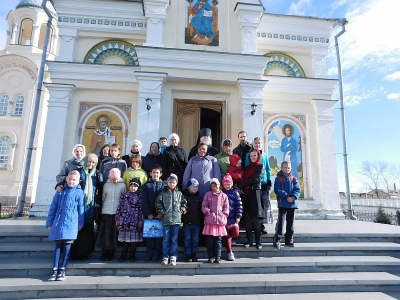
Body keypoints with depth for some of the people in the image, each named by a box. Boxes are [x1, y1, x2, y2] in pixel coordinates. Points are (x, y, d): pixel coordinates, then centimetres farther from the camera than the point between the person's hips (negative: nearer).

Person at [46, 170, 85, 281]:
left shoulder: (79, 193, 0)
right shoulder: (60, 191, 9)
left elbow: (81, 210, 1)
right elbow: (53, 208, 12)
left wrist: (80, 224, 1)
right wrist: (49, 223, 10)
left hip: (71, 224, -3)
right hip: (58, 223, 3)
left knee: (67, 246, 1)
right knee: (58, 246, 5)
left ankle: (62, 270, 9)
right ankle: (55, 269, 11)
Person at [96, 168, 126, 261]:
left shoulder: (122, 185, -1)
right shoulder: (106, 185, 5)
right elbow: (103, 198, 12)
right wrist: (104, 208, 11)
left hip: (118, 212, -1)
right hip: (106, 212, 1)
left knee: (114, 233, 4)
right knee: (105, 232, 1)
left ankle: (111, 254, 14)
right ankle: (104, 253, 11)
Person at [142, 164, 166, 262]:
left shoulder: (164, 185, 4)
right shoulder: (146, 185, 8)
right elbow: (145, 201, 1)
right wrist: (148, 213, -9)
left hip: (161, 215, -1)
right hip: (149, 214, 1)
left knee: (160, 234, 3)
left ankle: (158, 254, 11)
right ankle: (149, 254, 14)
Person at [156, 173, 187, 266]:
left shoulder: (179, 193, 5)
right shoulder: (163, 193, 3)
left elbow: (184, 203, 12)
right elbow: (158, 203, 3)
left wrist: (181, 211, 1)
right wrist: (162, 212, -3)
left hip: (176, 220, 1)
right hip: (166, 220, 0)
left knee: (174, 240, 7)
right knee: (166, 240, 6)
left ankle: (173, 257, 16)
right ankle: (165, 257, 15)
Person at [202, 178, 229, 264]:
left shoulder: (224, 196, 9)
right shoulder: (208, 195, 7)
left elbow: (226, 207, 9)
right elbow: (204, 206, 3)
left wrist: (224, 215, -2)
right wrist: (208, 212, -8)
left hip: (220, 220, 1)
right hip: (210, 221, -1)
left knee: (218, 240, 5)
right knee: (210, 240, 3)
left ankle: (218, 257, 11)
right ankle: (211, 257, 13)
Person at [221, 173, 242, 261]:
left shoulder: (235, 192, 1)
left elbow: (239, 205, -1)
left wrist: (238, 218, -6)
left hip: (233, 218, 0)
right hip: (224, 219, 1)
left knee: (235, 233, -13)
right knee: (227, 236, 5)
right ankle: (230, 253, 19)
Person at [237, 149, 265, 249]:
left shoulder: (260, 166, 3)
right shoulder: (248, 167, 20)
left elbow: (255, 179, -10)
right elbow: (245, 179, 14)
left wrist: (239, 185, -8)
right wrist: (241, 187, -7)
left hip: (255, 193, -5)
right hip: (246, 193, 5)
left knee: (255, 218, -5)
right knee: (247, 217, 2)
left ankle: (258, 241, 3)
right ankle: (249, 239, 11)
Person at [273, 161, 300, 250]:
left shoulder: (294, 179, 11)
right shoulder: (278, 178, -1)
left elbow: (297, 189, 2)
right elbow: (277, 190, -12)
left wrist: (293, 197, -17)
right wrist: (287, 196, -21)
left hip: (292, 203, 5)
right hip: (282, 203, -5)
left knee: (290, 222, 12)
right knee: (280, 221, -10)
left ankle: (289, 240, 23)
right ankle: (277, 240, -4)